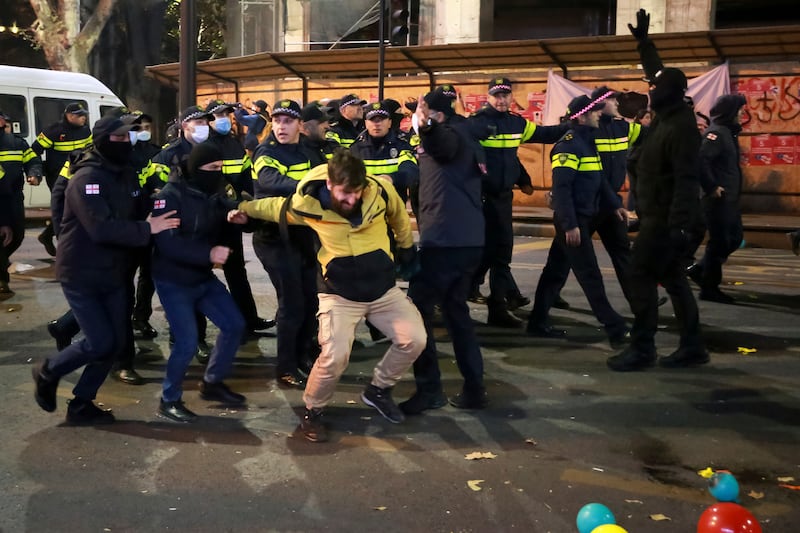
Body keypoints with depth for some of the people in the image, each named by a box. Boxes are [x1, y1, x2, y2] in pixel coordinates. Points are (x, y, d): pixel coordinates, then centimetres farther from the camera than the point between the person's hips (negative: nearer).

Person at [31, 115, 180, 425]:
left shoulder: (126, 173, 7)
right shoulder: (87, 178, -20)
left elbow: (133, 214, 14)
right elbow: (102, 228, -30)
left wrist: (155, 218, -5)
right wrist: (147, 229, -27)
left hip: (114, 273, 8)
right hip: (81, 274, -8)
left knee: (115, 342, 6)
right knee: (100, 342, -8)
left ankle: (80, 405, 21)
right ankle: (48, 372, 20)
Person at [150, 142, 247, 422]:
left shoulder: (214, 195, 2)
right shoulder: (170, 196, -19)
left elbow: (228, 232, 4)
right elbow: (167, 243, -30)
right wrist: (208, 253, -35)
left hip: (204, 278, 7)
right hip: (173, 282, -7)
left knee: (234, 325, 7)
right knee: (187, 343, -11)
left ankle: (212, 383, 26)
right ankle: (169, 400, 12)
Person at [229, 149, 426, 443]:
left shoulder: (381, 191, -15)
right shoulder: (308, 204, -17)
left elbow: (399, 217, 8)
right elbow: (276, 206, 7)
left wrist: (407, 248, 20)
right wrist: (245, 208, 1)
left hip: (384, 289, 3)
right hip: (339, 294, -3)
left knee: (414, 340, -7)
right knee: (335, 357, -19)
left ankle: (378, 390, 19)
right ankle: (312, 412, 9)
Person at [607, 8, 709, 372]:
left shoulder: (681, 127, -19)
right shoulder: (668, 116, 8)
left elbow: (686, 180, -25)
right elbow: (659, 73, 26)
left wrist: (680, 226, -29)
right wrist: (643, 41, 32)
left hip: (665, 218, -10)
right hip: (659, 216, 10)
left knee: (641, 277, -7)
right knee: (672, 278, 11)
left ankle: (642, 349, -1)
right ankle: (691, 347, 17)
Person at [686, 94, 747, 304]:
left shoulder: (728, 132, 14)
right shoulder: (716, 132, -16)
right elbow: (701, 159, -29)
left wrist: (734, 191, 11)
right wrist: (712, 187, -23)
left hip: (729, 198, 10)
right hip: (718, 198, -10)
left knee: (734, 238, 16)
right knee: (719, 242, -2)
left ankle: (699, 269, 24)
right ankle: (709, 288, 8)